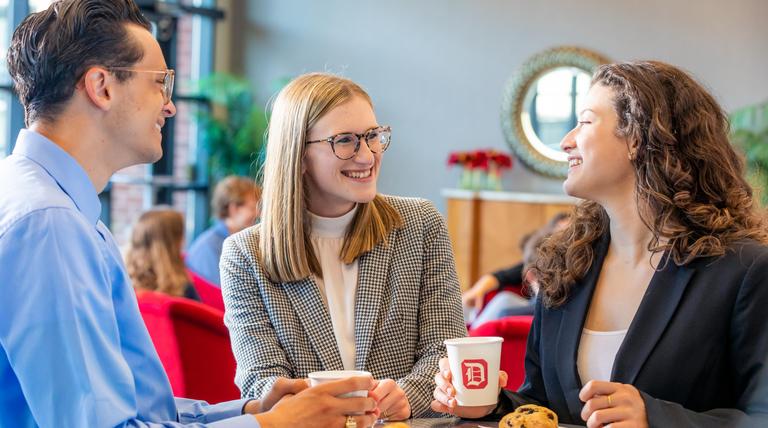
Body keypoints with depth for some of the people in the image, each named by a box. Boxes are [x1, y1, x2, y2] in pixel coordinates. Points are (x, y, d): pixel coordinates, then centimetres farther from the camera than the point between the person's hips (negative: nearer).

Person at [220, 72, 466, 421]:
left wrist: (404, 398, -20)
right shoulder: (245, 256, 0)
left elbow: (444, 350, 1)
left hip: (407, 421, 1)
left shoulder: (421, 225, 5)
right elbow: (263, 377, -6)